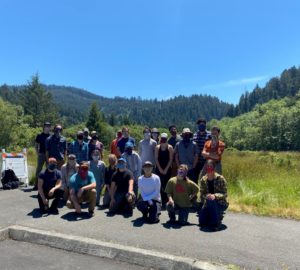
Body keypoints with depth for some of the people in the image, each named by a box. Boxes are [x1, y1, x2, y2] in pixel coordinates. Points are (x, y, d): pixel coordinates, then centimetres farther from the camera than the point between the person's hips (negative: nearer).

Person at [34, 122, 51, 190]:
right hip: (41, 154, -1)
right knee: (39, 169, 2)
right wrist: (38, 153, -1)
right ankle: (36, 185, 9)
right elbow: (36, 145, 9)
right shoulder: (39, 135, 3)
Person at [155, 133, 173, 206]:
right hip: (159, 169, 2)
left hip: (167, 169, -2)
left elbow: (171, 159, -5)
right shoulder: (157, 147, 4)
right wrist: (160, 169, -6)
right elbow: (156, 159, 1)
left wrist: (166, 169, -9)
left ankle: (165, 201, 6)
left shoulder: (170, 147, -2)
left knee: (166, 185, -3)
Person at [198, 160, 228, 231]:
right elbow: (202, 194, -2)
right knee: (202, 222, -6)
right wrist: (206, 196, -24)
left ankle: (216, 223, -14)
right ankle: (218, 215, 22)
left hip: (221, 203, -4)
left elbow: (224, 194, -17)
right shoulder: (203, 180, -3)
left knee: (211, 201, -37)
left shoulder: (221, 179, -14)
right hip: (208, 204, 4)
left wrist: (215, 196, -34)